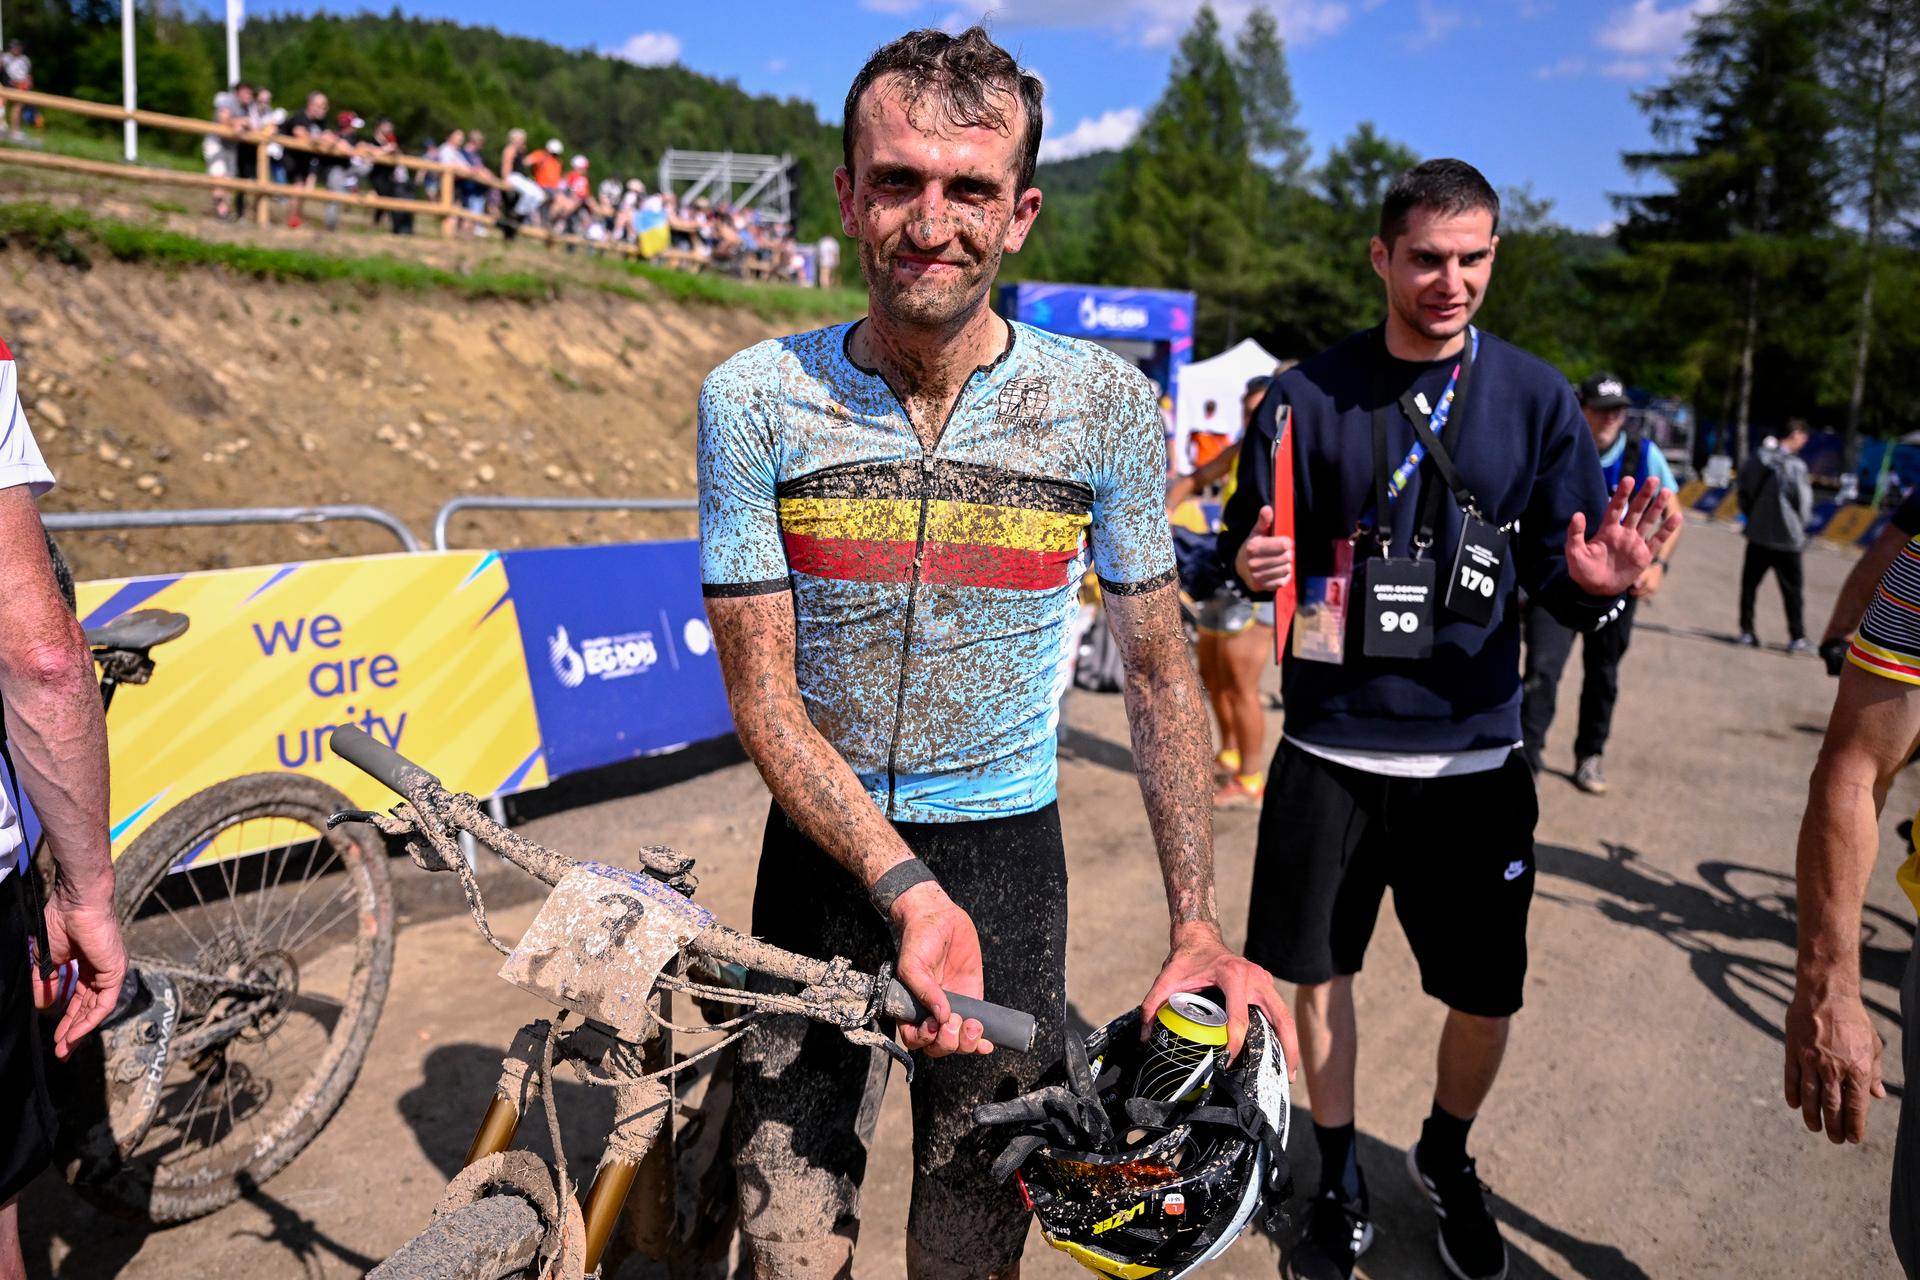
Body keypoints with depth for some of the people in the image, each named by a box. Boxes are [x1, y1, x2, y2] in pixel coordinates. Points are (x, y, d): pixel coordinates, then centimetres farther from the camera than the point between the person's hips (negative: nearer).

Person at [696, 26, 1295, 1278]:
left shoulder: (1105, 403, -9)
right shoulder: (755, 398, -10)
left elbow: (1161, 671, -1)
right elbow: (764, 695, -10)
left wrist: (1199, 923, -9)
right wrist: (906, 888, -24)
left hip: (1007, 850, 0)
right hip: (821, 850, 1)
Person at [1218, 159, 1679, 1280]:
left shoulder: (1536, 398, 0)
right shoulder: (1309, 396, -1)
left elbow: (1558, 579, 1)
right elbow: (1246, 549, 4)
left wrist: (1596, 582, -22)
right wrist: (1253, 565, -19)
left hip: (1475, 756, 0)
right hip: (1330, 752, 0)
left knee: (1486, 996, 8)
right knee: (1319, 973, 10)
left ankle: (1448, 1157, 40)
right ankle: (1342, 1185, 35)